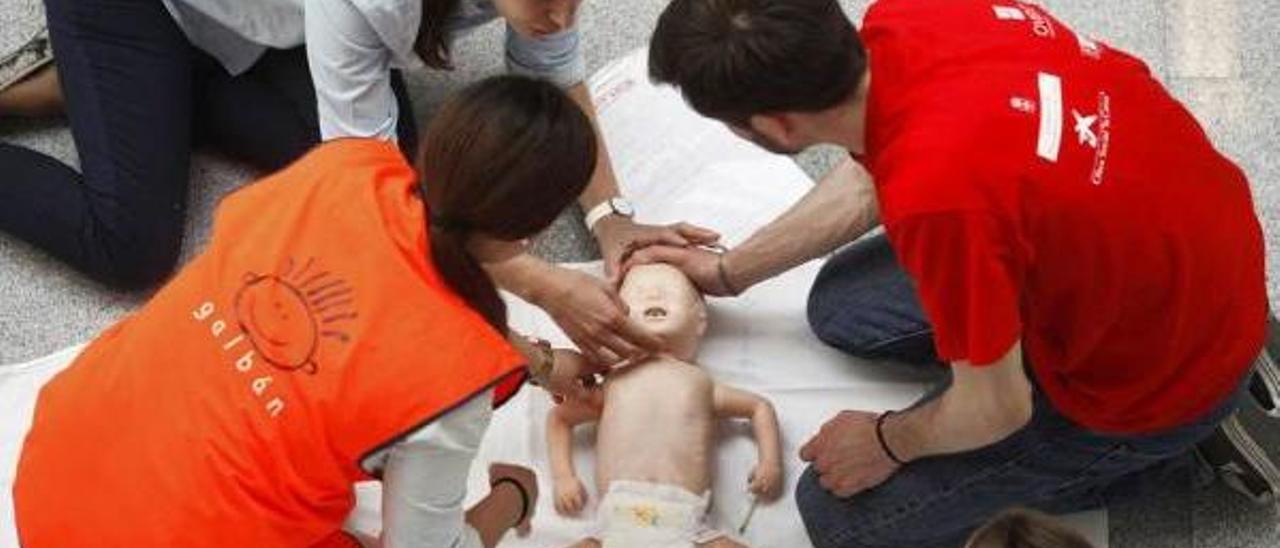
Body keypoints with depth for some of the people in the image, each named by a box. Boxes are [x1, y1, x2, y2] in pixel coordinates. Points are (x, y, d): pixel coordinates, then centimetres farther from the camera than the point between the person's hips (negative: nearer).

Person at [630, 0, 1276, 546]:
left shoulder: (937, 196, -40)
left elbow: (994, 409, -23)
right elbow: (870, 178, 7)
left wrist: (887, 442, -2)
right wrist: (729, 270, 16)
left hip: (1157, 373, -7)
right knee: (841, 307, 16)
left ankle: (1168, 441, 7)